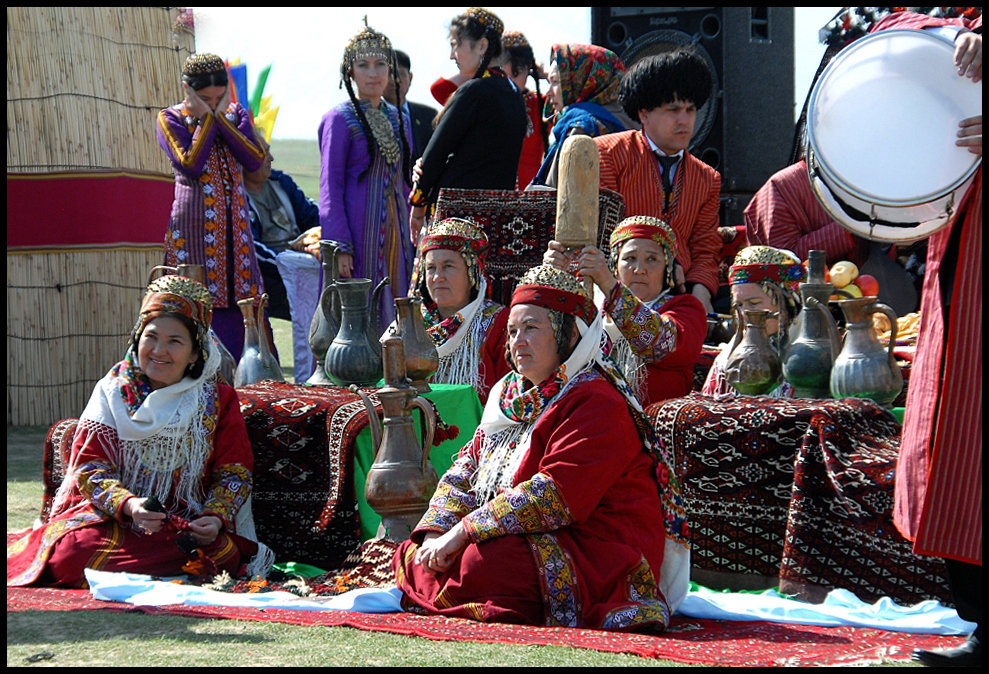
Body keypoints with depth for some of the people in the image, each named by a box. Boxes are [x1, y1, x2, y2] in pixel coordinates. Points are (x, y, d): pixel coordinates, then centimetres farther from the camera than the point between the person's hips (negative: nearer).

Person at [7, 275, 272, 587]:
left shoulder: (218, 400, 7)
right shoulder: (112, 391, 6)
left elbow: (234, 473, 6)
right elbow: (88, 466, -2)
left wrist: (216, 517, -16)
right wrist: (128, 504, -22)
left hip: (188, 523, 0)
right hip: (112, 517, 0)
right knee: (72, 551, -32)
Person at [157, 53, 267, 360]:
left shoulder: (236, 114, 11)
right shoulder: (170, 119, 0)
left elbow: (254, 159, -5)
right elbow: (191, 164, -16)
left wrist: (221, 117, -8)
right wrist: (206, 118, -9)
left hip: (234, 227, 4)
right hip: (194, 228, -4)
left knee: (241, 301, 1)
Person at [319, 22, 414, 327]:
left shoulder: (396, 118, 14)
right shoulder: (340, 119, -6)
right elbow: (330, 188, -9)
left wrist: (407, 239, 16)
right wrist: (340, 248, -16)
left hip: (393, 233, 6)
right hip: (357, 230, -6)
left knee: (391, 315, 4)